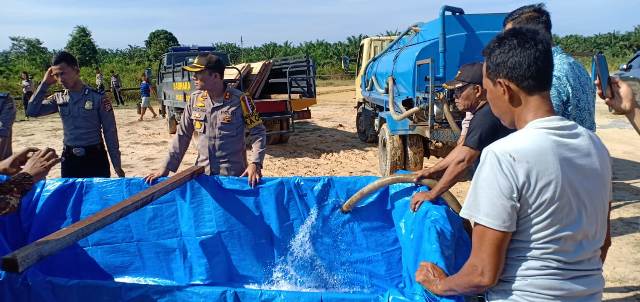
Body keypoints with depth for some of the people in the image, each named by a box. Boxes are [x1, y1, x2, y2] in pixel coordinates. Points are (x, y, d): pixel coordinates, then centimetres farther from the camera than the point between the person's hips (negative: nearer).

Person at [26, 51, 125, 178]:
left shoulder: (98, 97, -9)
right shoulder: (59, 98, 5)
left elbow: (110, 132, -6)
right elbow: (32, 111, -6)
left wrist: (117, 165, -6)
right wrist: (45, 83, -6)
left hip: (95, 157, -4)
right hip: (69, 158, 4)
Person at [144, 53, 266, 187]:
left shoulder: (239, 100, -13)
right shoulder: (195, 99, 0)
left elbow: (258, 132, -7)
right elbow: (182, 135, 7)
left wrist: (255, 164, -20)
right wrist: (166, 167, 3)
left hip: (234, 176, -4)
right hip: (202, 174, 4)